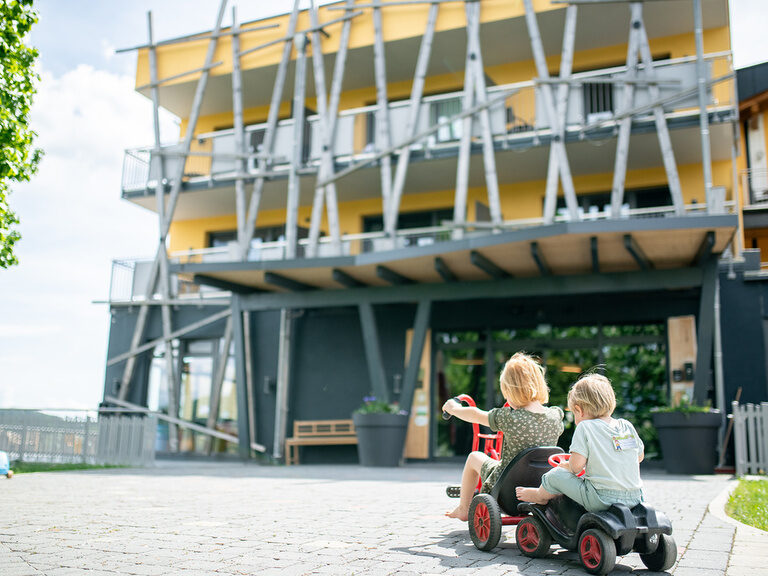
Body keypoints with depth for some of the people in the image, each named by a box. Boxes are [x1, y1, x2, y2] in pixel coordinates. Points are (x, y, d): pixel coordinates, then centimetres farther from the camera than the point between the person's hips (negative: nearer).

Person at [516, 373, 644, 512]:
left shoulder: (585, 427, -9)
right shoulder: (627, 426, 7)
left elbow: (576, 465, -15)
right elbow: (639, 456, 20)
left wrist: (566, 465, 7)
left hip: (602, 500, -6)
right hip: (634, 497, 7)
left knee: (555, 475, 10)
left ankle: (540, 496, 38)